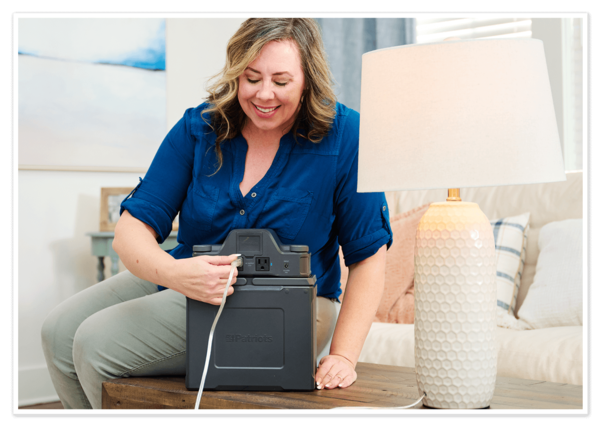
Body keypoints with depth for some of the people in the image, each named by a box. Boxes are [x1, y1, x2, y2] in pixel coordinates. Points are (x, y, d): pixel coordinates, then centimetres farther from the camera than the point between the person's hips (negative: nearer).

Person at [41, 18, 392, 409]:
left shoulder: (343, 135, -15)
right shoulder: (199, 127, -6)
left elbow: (368, 254, -11)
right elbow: (132, 229, -12)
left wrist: (342, 356, -20)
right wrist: (175, 273, -36)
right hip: (186, 280, 5)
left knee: (98, 344, -18)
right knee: (60, 332, -3)